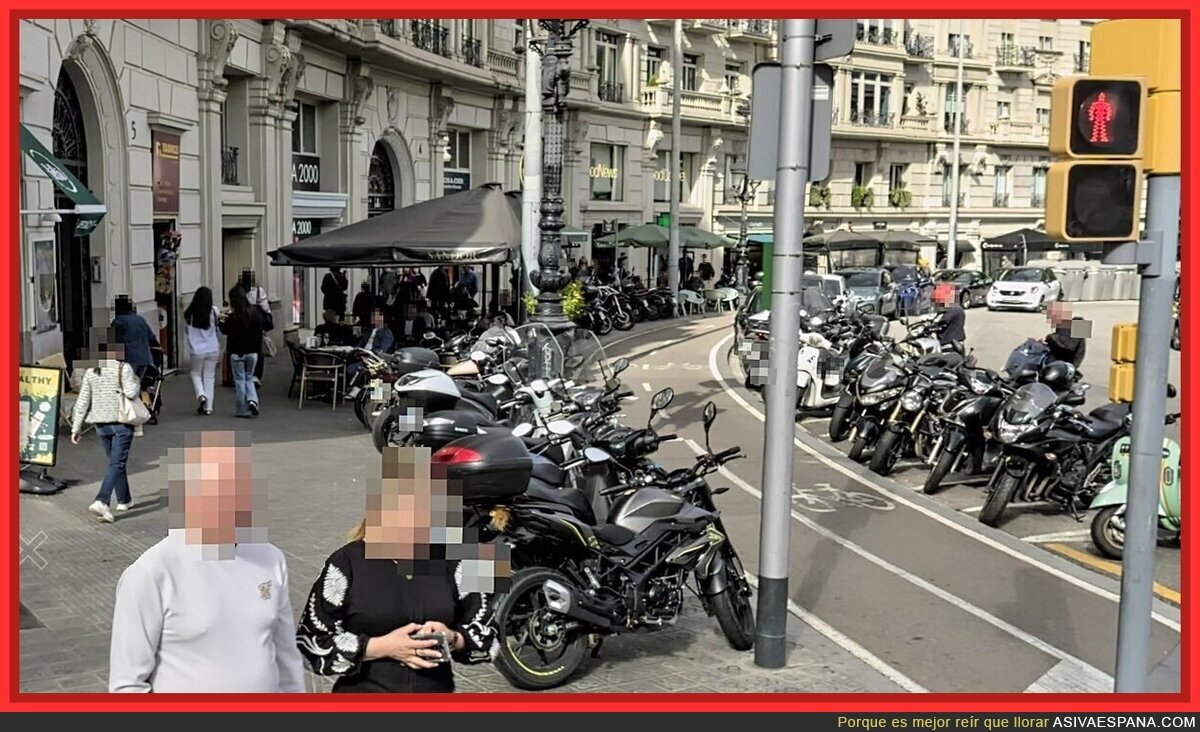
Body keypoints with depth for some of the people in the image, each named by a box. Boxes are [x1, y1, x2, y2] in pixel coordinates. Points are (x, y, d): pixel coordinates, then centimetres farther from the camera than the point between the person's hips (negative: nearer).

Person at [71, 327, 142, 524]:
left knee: (115, 461, 19)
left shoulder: (91, 372, 4)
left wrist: (76, 427, 7)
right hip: (121, 422, -5)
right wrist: (136, 383, 1)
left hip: (101, 424, 5)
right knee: (117, 463, -5)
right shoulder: (124, 368, -11)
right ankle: (101, 502, -20)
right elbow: (131, 392, -21)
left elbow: (82, 402, 3)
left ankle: (124, 500, 29)